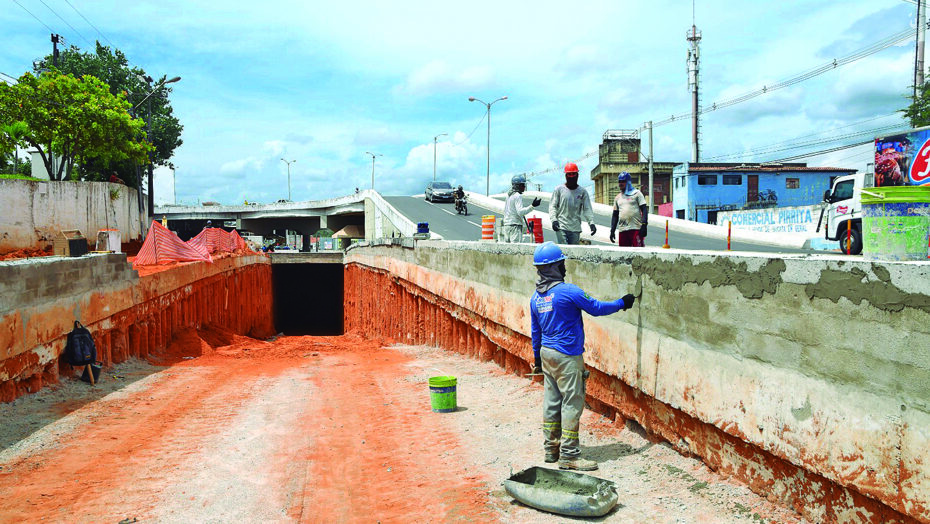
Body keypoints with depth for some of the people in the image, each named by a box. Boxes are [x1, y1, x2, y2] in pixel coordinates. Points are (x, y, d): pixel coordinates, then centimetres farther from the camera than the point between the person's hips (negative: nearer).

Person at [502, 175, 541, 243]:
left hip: (506, 225, 9)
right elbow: (520, 212, -21)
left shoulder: (509, 195, 16)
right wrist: (532, 206, -24)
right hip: (515, 226, -9)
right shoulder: (518, 196, -11)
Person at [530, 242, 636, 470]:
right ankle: (568, 455, 1)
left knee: (551, 401, 13)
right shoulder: (568, 291, -16)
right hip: (567, 356, -8)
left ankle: (551, 449, 21)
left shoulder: (536, 297, 7)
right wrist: (621, 303, 7)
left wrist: (537, 359, 24)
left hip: (546, 353, 8)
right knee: (572, 402, -2)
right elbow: (596, 308, -7)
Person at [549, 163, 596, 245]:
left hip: (576, 229, 2)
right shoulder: (559, 189, 5)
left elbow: (587, 209, 5)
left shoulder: (583, 191, 10)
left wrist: (591, 223, -10)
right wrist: (554, 220, -14)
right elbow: (552, 206, 3)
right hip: (561, 227, -2)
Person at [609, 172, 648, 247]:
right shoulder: (618, 197, 19)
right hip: (623, 230, 5)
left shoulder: (636, 193, 5)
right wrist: (612, 230, 12)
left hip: (636, 229, -5)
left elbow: (644, 210, -1)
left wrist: (644, 225, -13)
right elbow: (615, 215, 21)